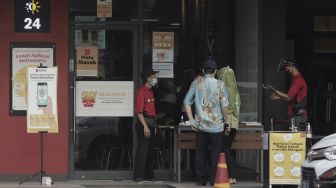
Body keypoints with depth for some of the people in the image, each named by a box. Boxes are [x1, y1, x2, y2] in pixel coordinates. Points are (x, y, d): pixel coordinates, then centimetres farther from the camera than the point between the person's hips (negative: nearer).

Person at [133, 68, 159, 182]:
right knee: (142, 150, -9)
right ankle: (138, 176, -6)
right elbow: (139, 111, -17)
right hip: (144, 122, -9)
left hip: (151, 123, 9)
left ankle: (148, 174, 20)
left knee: (150, 150, 13)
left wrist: (154, 125, 15)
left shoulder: (150, 91, 15)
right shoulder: (141, 91, -13)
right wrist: (145, 126, -22)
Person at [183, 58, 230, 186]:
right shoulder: (219, 84, -8)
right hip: (216, 125, -3)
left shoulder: (196, 83, 0)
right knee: (215, 154, 6)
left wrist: (192, 120, 4)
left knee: (200, 154, 10)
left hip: (200, 125, 3)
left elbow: (186, 102, 0)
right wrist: (227, 122, 1)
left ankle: (200, 180, 14)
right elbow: (224, 106, -10)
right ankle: (214, 180, 8)